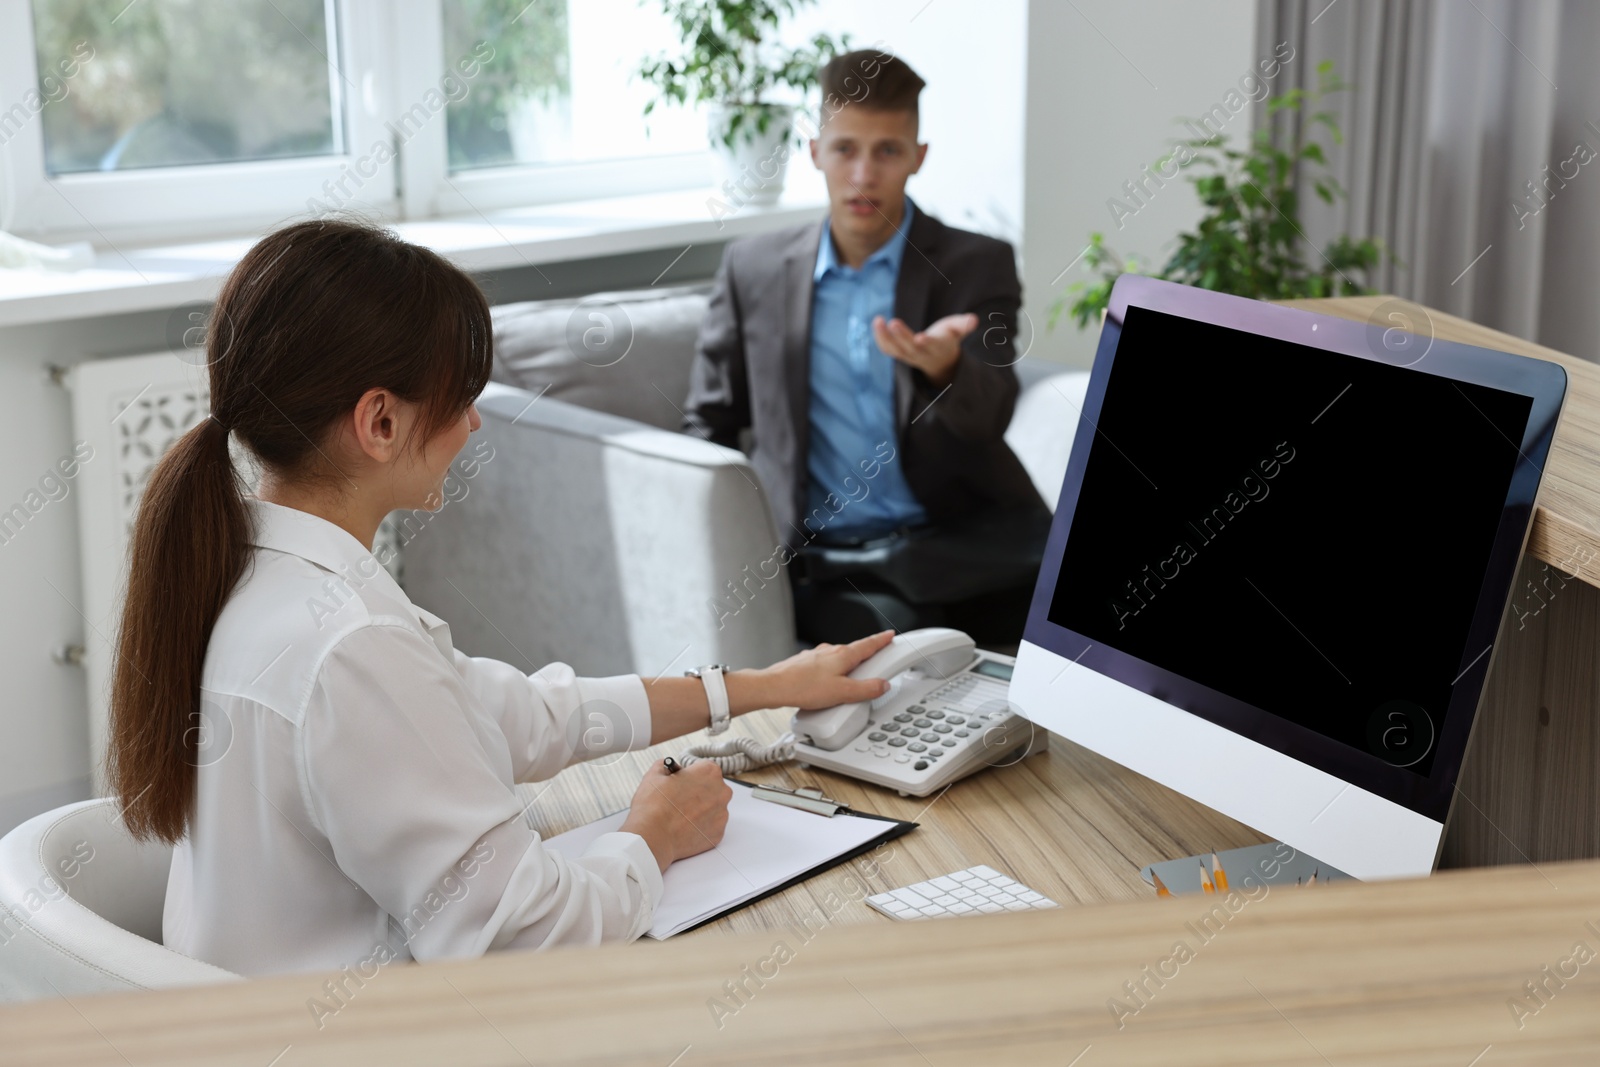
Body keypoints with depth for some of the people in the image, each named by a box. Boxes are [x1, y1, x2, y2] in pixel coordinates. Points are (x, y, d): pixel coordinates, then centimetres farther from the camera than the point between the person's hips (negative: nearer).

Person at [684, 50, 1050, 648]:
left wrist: (944, 366, -32)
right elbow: (708, 425, 19)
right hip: (816, 559, 0)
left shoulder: (978, 265, 7)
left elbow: (989, 417, -8)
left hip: (953, 546, 1)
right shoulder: (753, 270, 12)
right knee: (889, 633, -33)